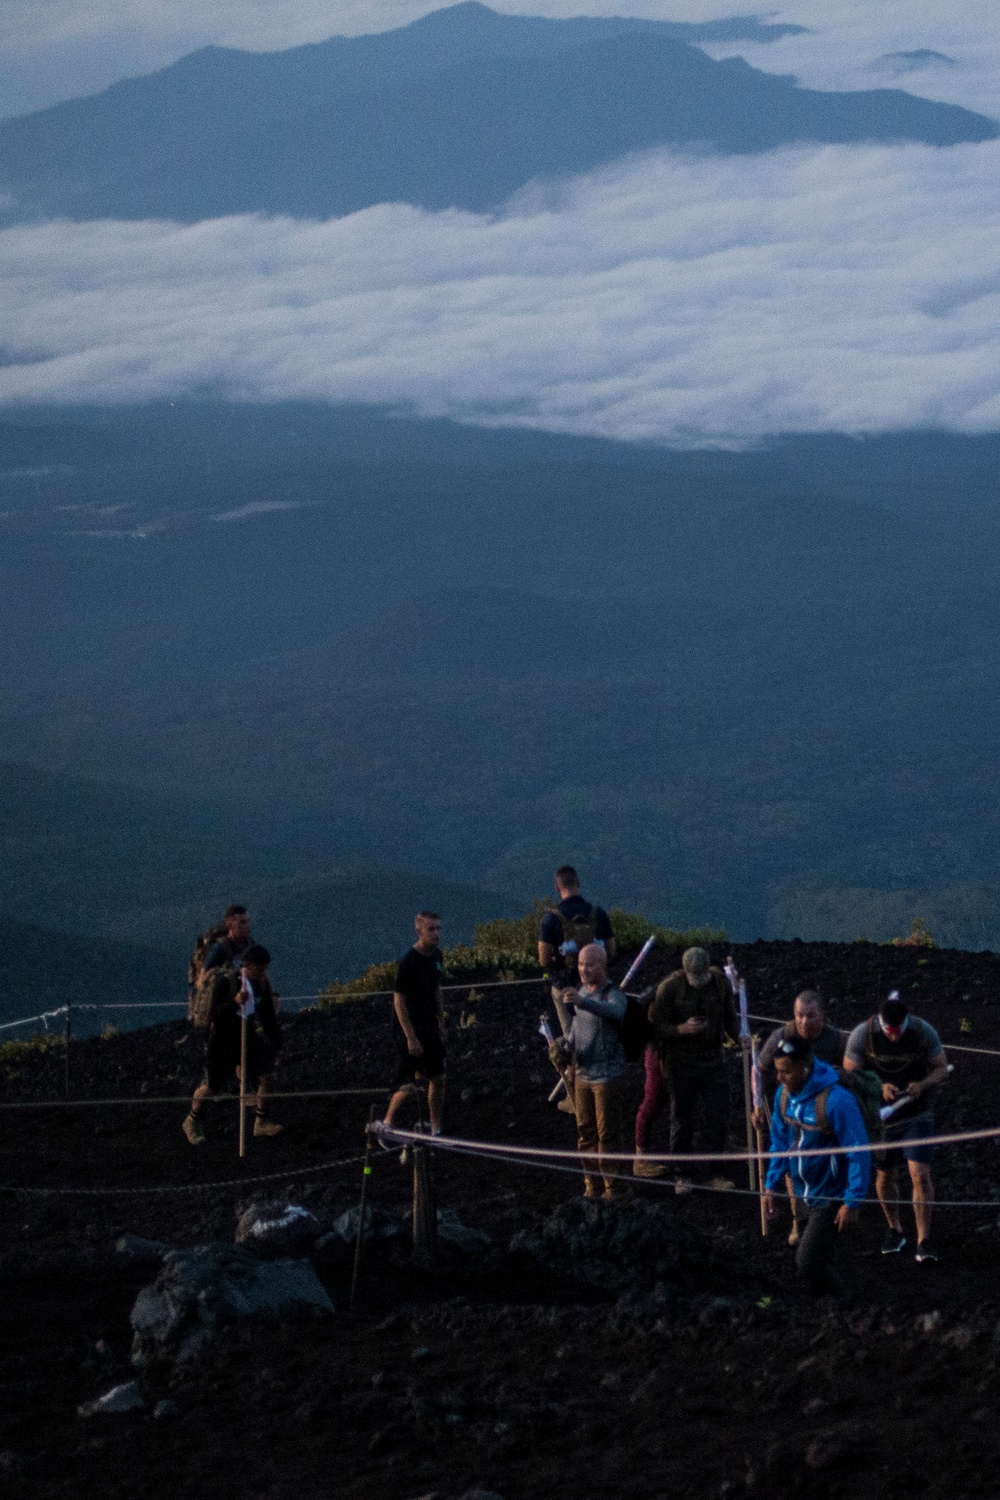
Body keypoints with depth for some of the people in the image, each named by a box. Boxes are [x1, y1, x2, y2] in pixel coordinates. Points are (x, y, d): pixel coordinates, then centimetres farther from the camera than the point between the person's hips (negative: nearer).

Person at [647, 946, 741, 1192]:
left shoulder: (720, 982, -3)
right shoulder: (670, 987, -15)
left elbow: (730, 1018, 9)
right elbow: (657, 1027, -12)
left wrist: (741, 1037, -10)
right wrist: (682, 1029, -30)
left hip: (713, 1061, 3)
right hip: (681, 1064, -3)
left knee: (717, 1117, 2)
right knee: (682, 1121, 6)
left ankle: (714, 1174, 13)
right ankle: (682, 1175, 19)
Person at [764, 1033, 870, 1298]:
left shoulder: (836, 1100, -27)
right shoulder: (784, 1093, -3)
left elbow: (858, 1154, -22)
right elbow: (780, 1141, 12)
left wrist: (852, 1203, -21)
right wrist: (771, 1186, 9)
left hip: (832, 1197, -7)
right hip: (806, 1194, 7)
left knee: (807, 1261, -12)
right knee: (819, 1261, 16)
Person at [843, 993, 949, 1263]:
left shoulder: (924, 1032, -15)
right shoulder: (862, 1035, -17)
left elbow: (941, 1068, -3)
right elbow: (849, 1074, -9)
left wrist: (921, 1085, -24)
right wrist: (879, 1088, -26)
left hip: (917, 1113, -1)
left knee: (920, 1174, -13)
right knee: (885, 1176, 11)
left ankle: (923, 1241, -7)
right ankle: (894, 1229, 35)